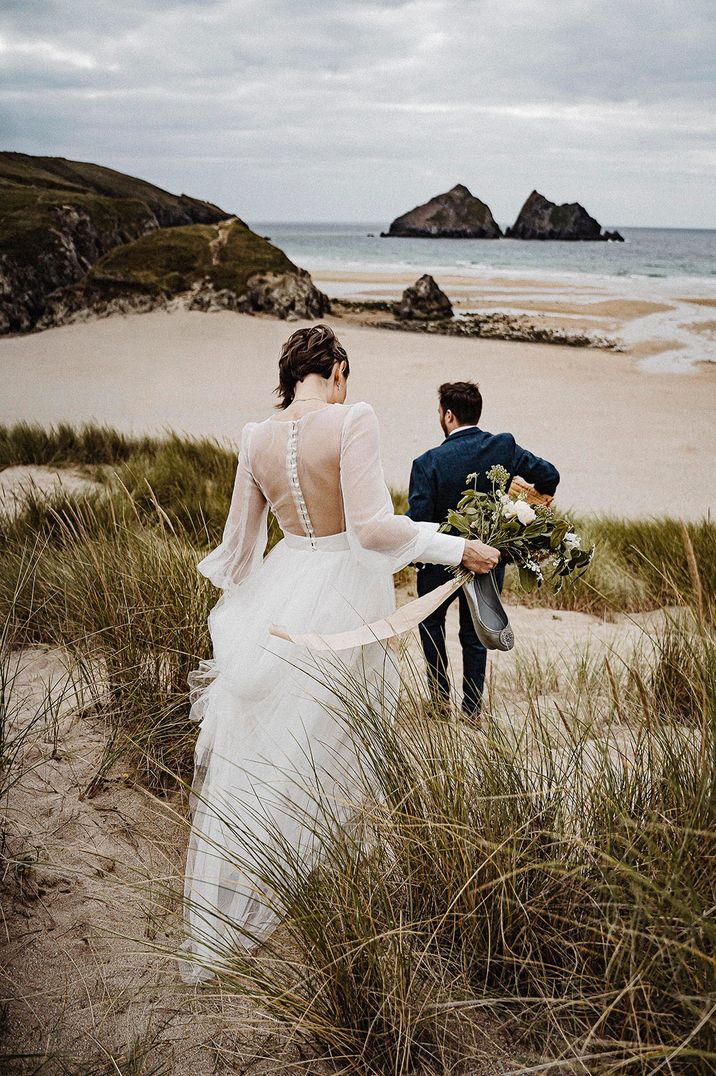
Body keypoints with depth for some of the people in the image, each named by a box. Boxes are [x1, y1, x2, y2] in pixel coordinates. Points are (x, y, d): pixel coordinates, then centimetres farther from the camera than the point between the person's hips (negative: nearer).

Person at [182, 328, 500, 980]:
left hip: (279, 599, 5)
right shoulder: (352, 420, -16)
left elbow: (239, 542, 7)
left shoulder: (257, 437, 0)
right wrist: (460, 549, -16)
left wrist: (232, 613, 23)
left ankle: (216, 930, 28)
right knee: (331, 754, 12)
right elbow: (372, 526, -24)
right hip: (343, 597, -5)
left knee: (254, 757, 16)